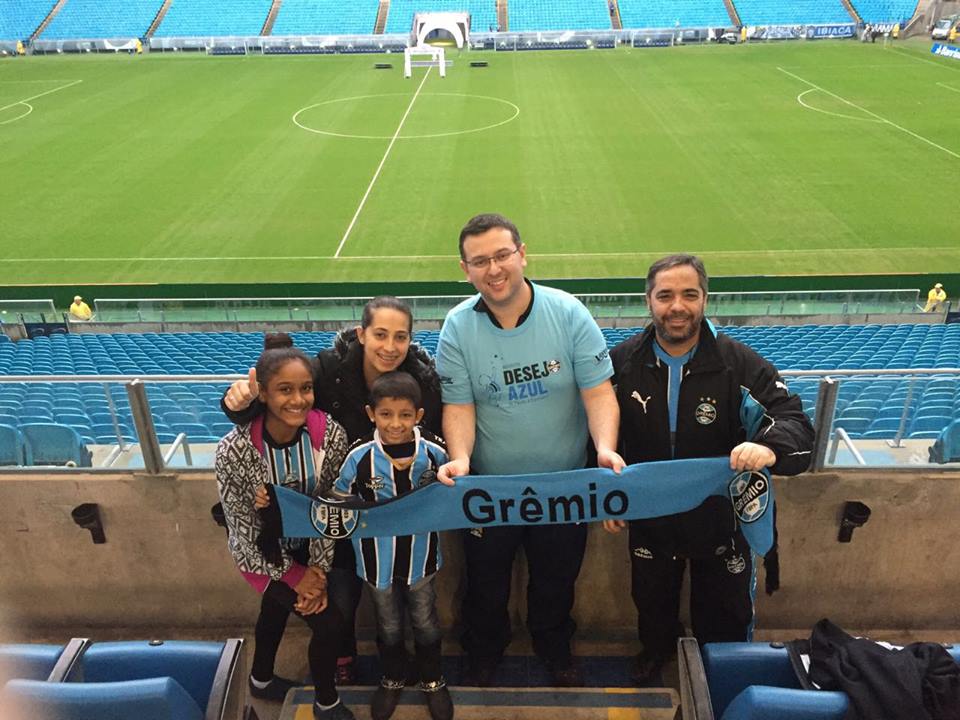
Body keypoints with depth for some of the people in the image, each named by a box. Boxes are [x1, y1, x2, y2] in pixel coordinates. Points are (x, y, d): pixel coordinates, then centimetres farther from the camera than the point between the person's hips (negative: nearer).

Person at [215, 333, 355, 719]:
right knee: (329, 621, -5)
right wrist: (294, 575, -16)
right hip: (261, 549, -4)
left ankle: (261, 679, 57)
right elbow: (244, 528, -21)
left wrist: (319, 568, -14)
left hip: (308, 543, 4)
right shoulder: (234, 449, -32)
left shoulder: (331, 434, -24)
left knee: (277, 606, 27)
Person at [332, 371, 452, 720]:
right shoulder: (360, 457, -21)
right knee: (389, 626, 22)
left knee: (426, 623, 21)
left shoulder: (434, 453, -18)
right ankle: (393, 679, 50)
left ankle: (432, 680, 47)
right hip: (379, 559, 0)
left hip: (421, 556, 0)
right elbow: (341, 501, -8)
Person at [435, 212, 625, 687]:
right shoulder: (457, 327, -12)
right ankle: (483, 655, 50)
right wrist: (460, 458, -29)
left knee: (557, 578, 23)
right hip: (489, 489, 0)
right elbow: (458, 406, -11)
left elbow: (598, 390, -15)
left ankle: (555, 649, 53)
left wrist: (605, 447, -31)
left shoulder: (567, 313, -14)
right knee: (486, 582, 20)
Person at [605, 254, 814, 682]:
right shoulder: (622, 362, -10)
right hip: (649, 518, 2)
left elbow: (795, 422, -22)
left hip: (722, 518, -2)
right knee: (652, 603, 28)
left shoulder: (739, 364, -18)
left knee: (725, 621, 20)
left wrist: (770, 446, -44)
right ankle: (656, 649, 61)